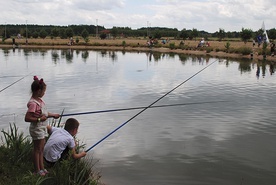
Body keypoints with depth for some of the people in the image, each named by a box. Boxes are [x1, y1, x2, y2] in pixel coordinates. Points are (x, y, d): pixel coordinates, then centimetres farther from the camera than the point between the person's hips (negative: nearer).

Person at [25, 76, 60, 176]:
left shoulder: (39, 100, 5)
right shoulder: (33, 103, -25)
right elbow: (27, 118, -27)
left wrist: (53, 115, 23)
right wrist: (39, 119, -25)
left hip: (42, 128, 9)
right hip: (37, 129, -9)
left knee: (41, 149, 17)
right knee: (37, 150, 3)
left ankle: (42, 168, 29)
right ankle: (37, 170, 16)